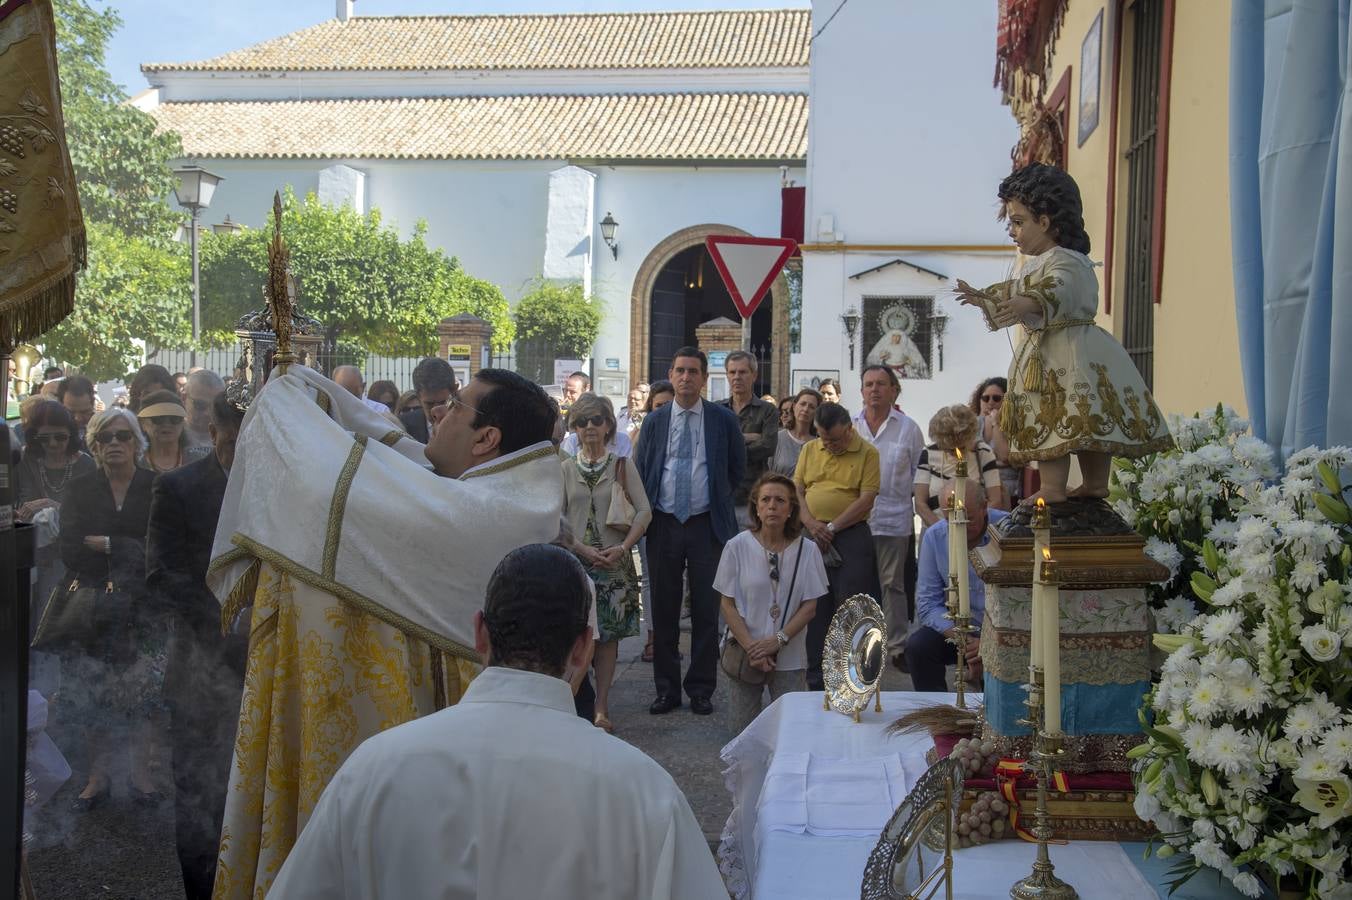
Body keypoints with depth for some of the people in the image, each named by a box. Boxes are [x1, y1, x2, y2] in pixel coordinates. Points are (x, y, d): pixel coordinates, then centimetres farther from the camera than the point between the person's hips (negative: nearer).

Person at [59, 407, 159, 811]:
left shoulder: (156, 487, -1)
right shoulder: (81, 489, 6)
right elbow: (70, 550, -5)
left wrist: (105, 544, -12)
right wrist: (131, 552, -12)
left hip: (142, 607, -1)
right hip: (93, 607, 2)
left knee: (145, 693, 1)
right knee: (94, 695, 3)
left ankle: (141, 774, 12)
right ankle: (97, 778, 14)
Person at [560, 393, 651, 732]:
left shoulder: (622, 466, 5)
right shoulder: (565, 469, 6)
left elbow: (644, 512, -1)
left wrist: (623, 547, -13)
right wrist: (582, 549, -12)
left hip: (614, 561, 0)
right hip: (575, 560, 0)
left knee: (608, 633, 0)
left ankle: (601, 706, 4)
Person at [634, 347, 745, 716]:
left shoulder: (723, 419, 0)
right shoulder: (654, 421, 5)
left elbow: (737, 468, 12)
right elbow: (640, 471, 13)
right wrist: (647, 513, 9)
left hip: (707, 526, -2)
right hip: (664, 525, 2)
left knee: (706, 610, 2)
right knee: (664, 610, 6)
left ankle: (701, 689, 11)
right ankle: (667, 689, 15)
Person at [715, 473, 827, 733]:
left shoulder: (807, 550, -3)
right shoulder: (738, 547, -5)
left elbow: (809, 607, -2)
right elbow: (728, 605, -2)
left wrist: (778, 640, -14)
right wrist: (751, 648, -12)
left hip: (789, 657, 0)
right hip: (745, 653, 0)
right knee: (743, 731, 1)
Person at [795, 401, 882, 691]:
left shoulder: (867, 453, -3)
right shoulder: (809, 450, 11)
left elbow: (866, 501, -9)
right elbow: (796, 490, 9)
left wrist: (831, 528, -11)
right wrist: (811, 524, -7)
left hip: (851, 537, -4)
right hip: (811, 537, 4)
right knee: (815, 610, 7)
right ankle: (816, 682, 16)